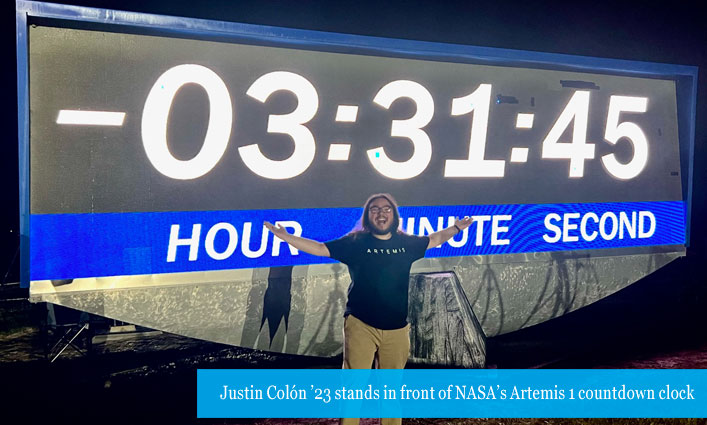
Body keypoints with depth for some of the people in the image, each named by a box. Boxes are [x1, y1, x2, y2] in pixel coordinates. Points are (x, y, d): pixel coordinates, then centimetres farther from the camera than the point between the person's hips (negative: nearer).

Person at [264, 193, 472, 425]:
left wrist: (456, 228, 20)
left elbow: (435, 239, 25)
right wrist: (285, 236, -13)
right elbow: (320, 248, -5)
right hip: (360, 325, -3)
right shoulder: (355, 242, -1)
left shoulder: (407, 243, 8)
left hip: (397, 328, 3)